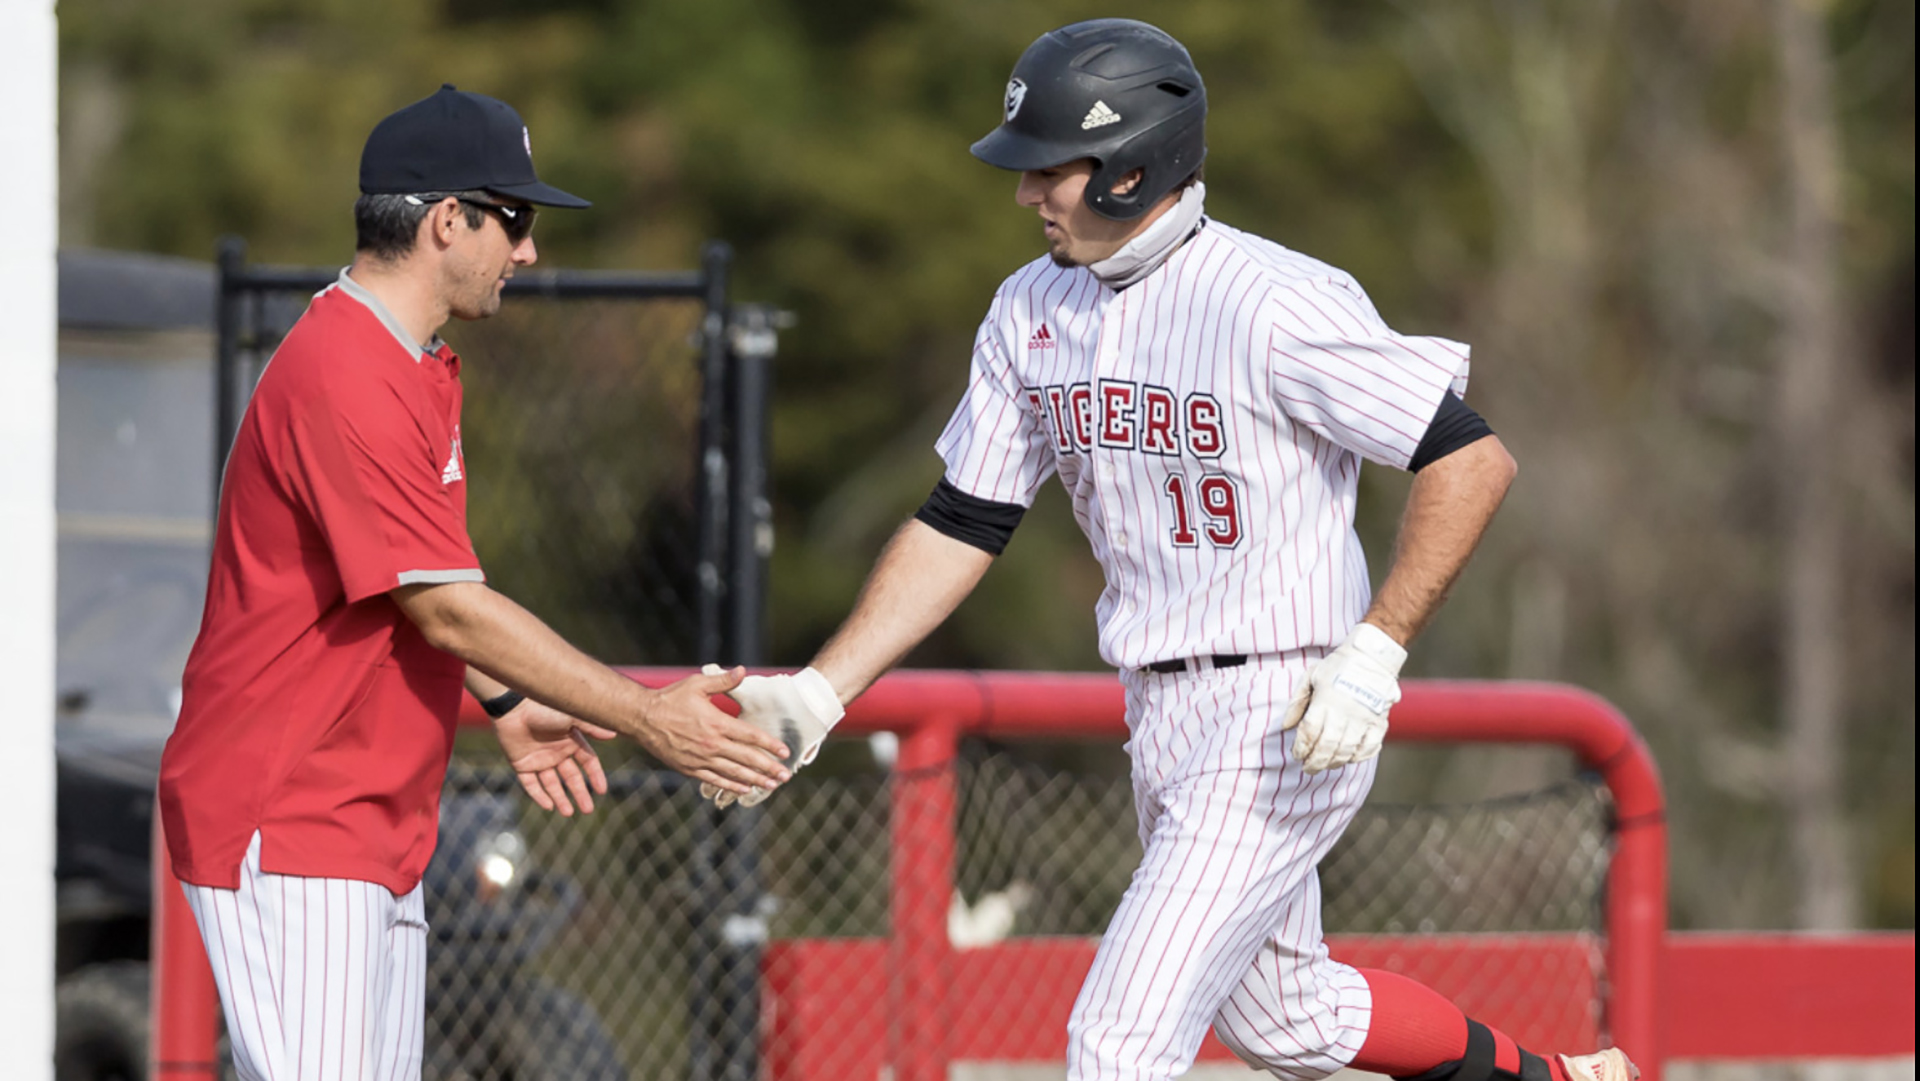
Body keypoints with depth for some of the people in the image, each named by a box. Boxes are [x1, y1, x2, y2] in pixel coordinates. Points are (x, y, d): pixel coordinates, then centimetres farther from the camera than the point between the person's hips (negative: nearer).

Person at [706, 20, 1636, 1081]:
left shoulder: (1275, 305, -20)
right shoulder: (1031, 310, 4)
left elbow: (1472, 459, -19)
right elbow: (961, 523, 9)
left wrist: (1374, 654, -27)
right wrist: (818, 694, -1)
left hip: (1284, 722, -9)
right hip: (1158, 718, 9)